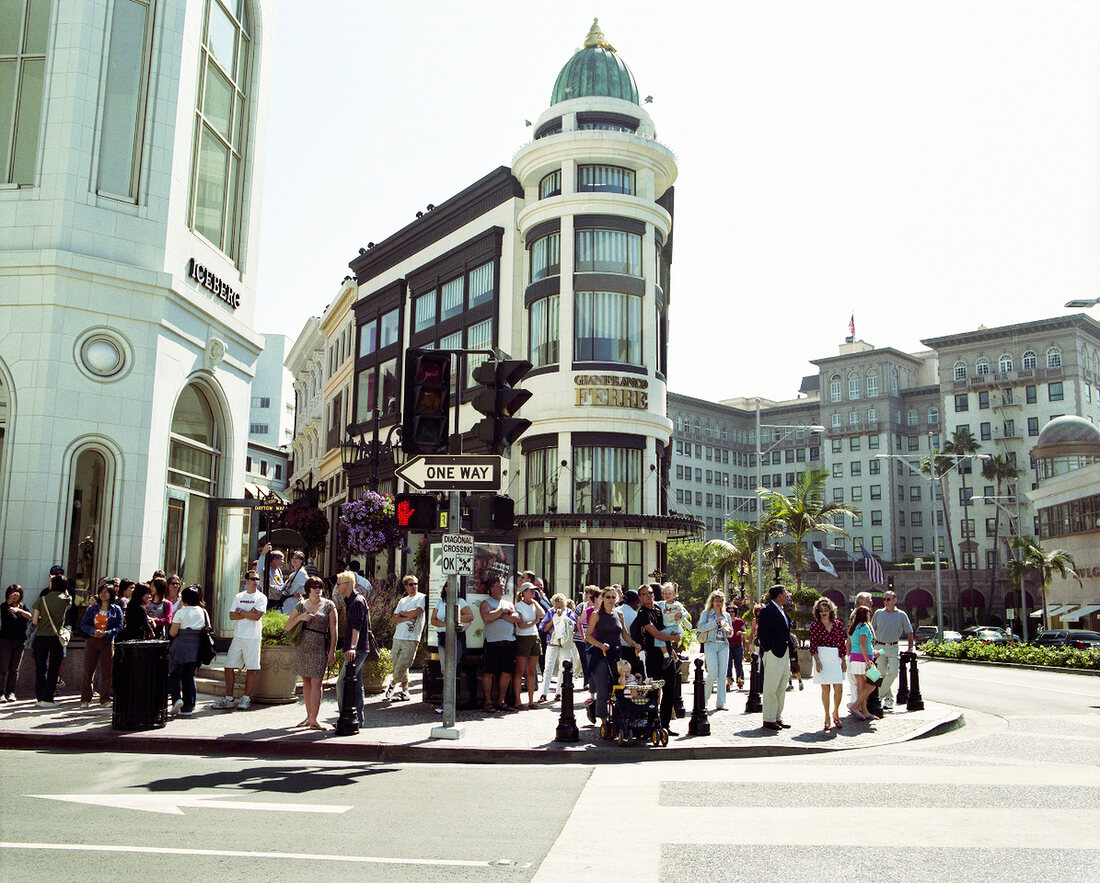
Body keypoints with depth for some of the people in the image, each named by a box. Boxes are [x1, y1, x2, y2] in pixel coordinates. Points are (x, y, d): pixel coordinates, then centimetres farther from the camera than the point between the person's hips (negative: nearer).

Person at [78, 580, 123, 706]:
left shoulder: (116, 609, 8)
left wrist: (107, 632, -14)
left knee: (106, 671, -2)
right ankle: (85, 699, 6)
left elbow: (119, 627, 2)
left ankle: (105, 698, 5)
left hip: (108, 642, -1)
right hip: (92, 641, 1)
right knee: (88, 671, -1)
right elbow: (83, 624, 5)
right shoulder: (92, 608, 13)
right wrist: (93, 631, -13)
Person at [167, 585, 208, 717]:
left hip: (181, 648, -4)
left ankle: (177, 698, -11)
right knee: (189, 677, 11)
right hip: (196, 648, 4)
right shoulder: (203, 612, 5)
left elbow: (172, 633, -9)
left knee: (175, 675, 11)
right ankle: (188, 707, 8)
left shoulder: (181, 612, -9)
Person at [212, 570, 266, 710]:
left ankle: (246, 698, 5)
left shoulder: (261, 597, 1)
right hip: (238, 636, 4)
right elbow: (232, 616, 3)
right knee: (229, 667, 2)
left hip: (253, 637, -4)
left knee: (251, 669, -3)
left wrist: (240, 611, -5)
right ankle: (228, 699, 10)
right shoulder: (239, 596, 14)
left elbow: (257, 616, -13)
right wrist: (248, 614, -9)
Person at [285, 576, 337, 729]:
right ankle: (309, 715, 18)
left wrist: (332, 651, -6)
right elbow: (287, 627, 8)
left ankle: (314, 719, -10)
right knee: (306, 682, 8)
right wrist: (299, 617, -10)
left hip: (320, 649, -3)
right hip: (302, 648, 3)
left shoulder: (329, 605, 2)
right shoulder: (301, 605, 9)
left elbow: (333, 630, 1)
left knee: (316, 683, -9)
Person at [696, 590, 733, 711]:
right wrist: (715, 622, -14)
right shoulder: (706, 613, 6)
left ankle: (721, 703, 2)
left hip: (724, 645, 4)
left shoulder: (726, 615, 17)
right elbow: (701, 628, -8)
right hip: (710, 645, -4)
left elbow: (730, 633, 23)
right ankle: (704, 696, 10)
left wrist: (728, 631, -1)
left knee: (722, 674, -1)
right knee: (713, 673, -13)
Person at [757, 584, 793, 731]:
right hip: (774, 653, -9)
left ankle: (778, 718, 21)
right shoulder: (767, 610, -11)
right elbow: (761, 633, -15)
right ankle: (769, 720, 1)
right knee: (771, 688, -4)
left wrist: (790, 647, 15)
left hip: (785, 654, 10)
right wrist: (769, 650, -15)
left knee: (781, 688, 13)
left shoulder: (781, 611, 18)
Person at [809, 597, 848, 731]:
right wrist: (817, 661, -11)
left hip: (835, 658, 2)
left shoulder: (837, 624, 8)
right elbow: (813, 644, -2)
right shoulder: (815, 625, 1)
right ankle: (827, 718, 8)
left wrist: (844, 661, 9)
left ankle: (835, 713, 21)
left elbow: (842, 643, 12)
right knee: (825, 688, -1)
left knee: (839, 689, -2)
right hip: (822, 658, -2)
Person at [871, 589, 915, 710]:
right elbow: (871, 630, 10)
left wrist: (910, 648, 4)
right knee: (882, 673, 0)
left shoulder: (901, 615, 5)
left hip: (893, 647, -1)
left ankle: (878, 694, -2)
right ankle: (889, 697, 13)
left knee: (893, 672, -13)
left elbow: (909, 632, 9)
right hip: (880, 647, 1)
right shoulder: (878, 613, 7)